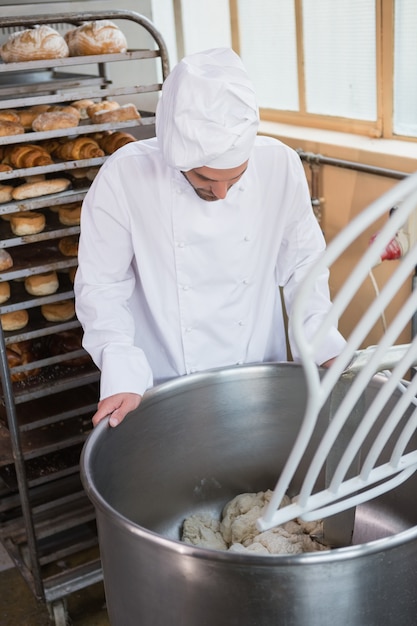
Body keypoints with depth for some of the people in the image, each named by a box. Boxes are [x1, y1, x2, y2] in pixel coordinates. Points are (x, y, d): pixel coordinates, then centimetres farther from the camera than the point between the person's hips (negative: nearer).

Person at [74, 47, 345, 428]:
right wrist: (122, 379, -21)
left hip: (261, 381, 3)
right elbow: (102, 286, -12)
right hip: (161, 388, -2)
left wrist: (326, 348, -11)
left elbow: (302, 264, -1)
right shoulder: (124, 177, -20)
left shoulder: (280, 165, -14)